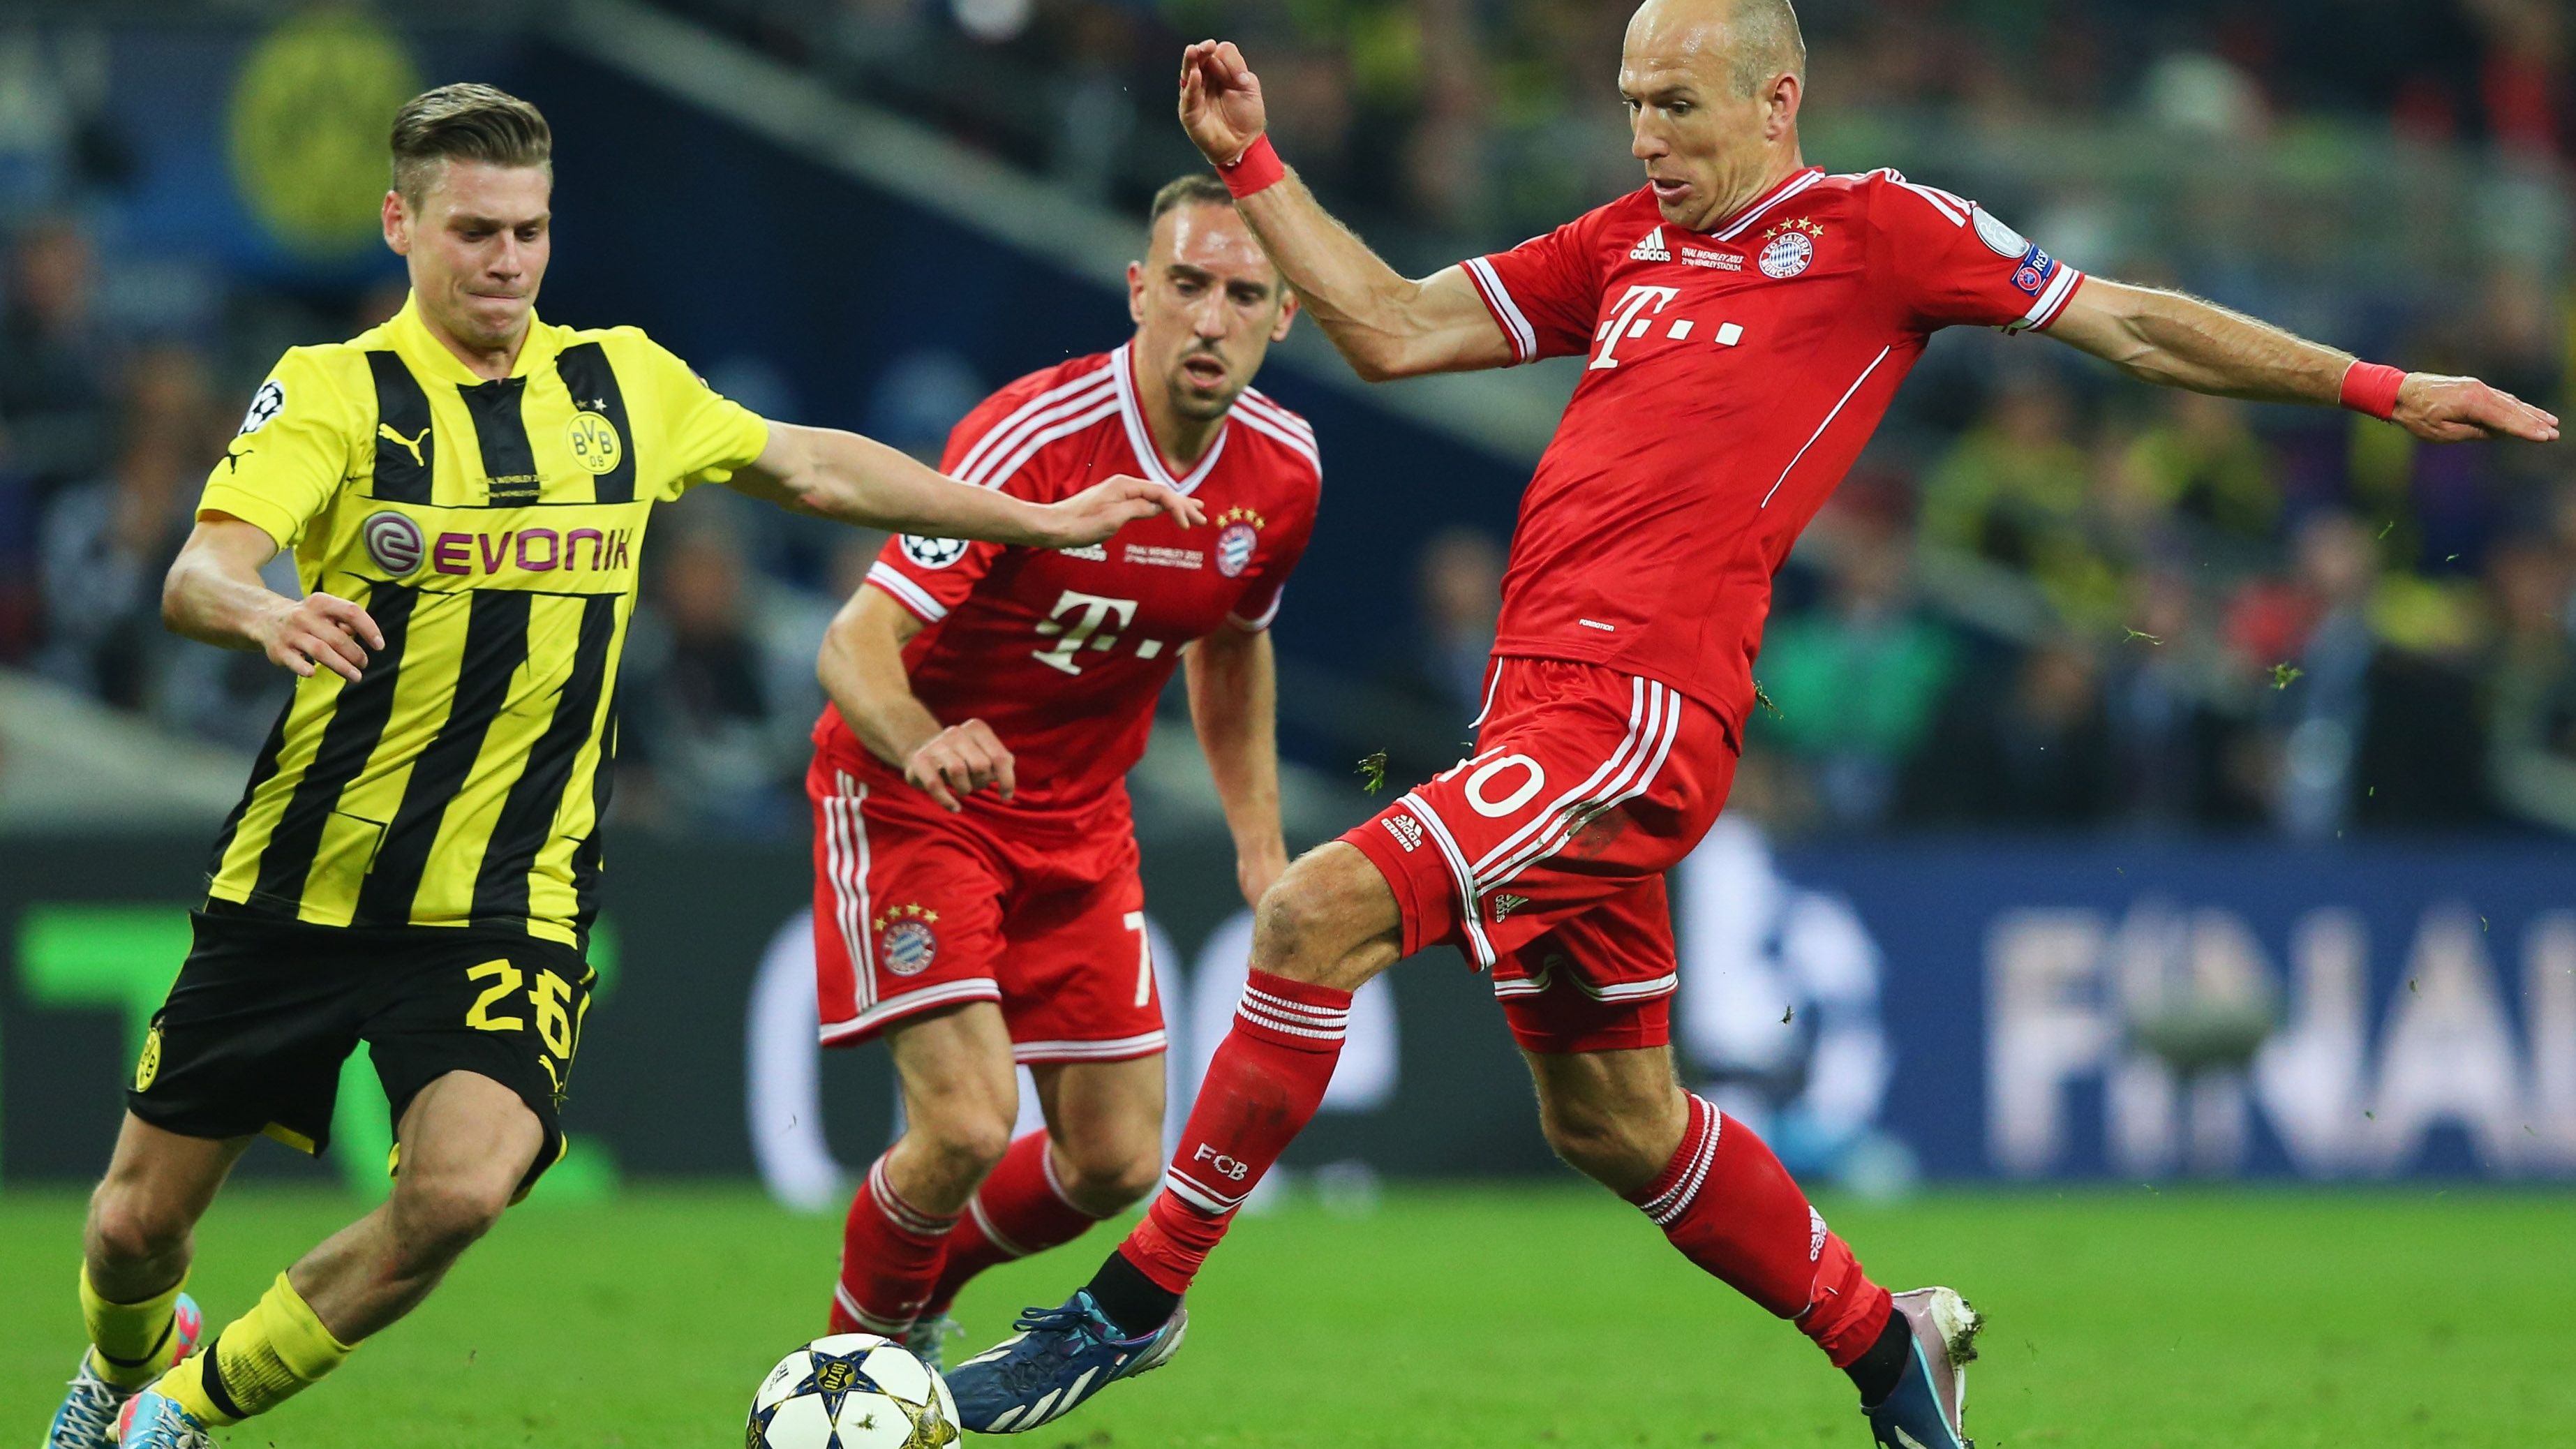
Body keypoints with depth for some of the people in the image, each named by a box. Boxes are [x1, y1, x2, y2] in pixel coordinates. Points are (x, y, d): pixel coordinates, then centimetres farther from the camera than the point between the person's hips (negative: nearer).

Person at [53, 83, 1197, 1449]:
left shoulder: (622, 383, 6)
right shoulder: (334, 390, -7)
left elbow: (816, 467, 21)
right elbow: (195, 576, -22)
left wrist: (1044, 519, 23)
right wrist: (267, 612, -45)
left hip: (506, 908, 2)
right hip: (298, 890, -1)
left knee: (462, 1187, -24)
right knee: (141, 1218, 5)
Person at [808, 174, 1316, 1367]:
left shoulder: (1281, 470, -6)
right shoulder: (1035, 436, -26)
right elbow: (855, 643, -30)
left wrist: (1260, 840, 11)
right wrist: (920, 740, -51)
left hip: (1079, 819, 6)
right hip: (914, 798, -6)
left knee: (1116, 1163, 3)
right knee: (966, 1121, -21)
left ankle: (915, 1292, 33)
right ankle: (854, 1359, 8)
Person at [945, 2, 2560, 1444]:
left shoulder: (1874, 231, 4)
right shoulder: (1624, 247, 21)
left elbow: (2130, 323, 8)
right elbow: (1396, 331, 21)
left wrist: (2381, 388, 7)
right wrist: (1254, 169, 13)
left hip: (1644, 702, -8)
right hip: (1543, 704, 8)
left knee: (1320, 913, -22)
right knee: (1610, 1119, 15)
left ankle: (1137, 1297, -16)